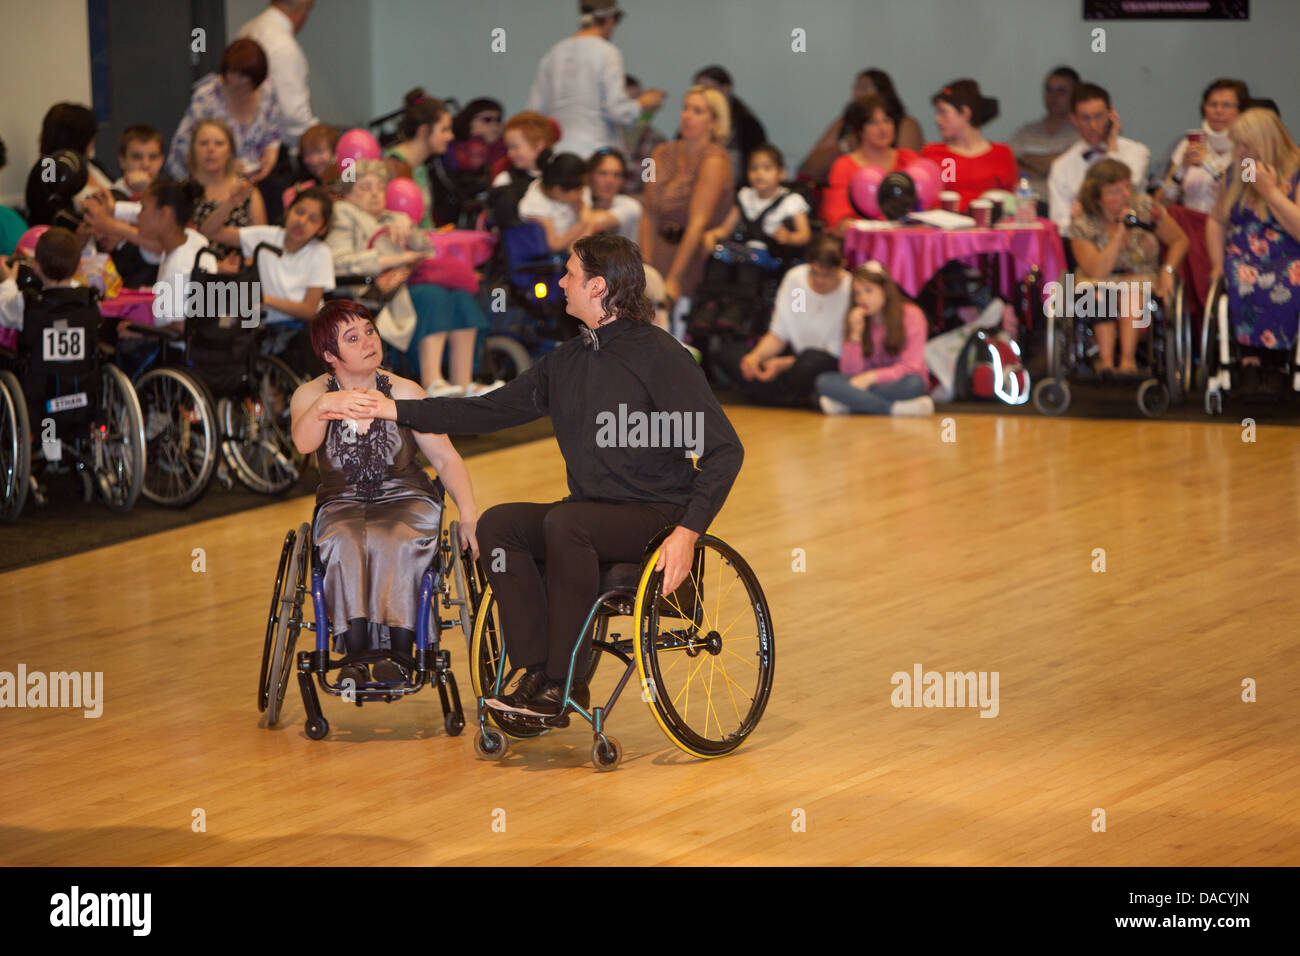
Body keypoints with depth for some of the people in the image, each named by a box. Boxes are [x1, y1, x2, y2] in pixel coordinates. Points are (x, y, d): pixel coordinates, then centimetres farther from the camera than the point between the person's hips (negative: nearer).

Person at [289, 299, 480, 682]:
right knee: (346, 546, -35)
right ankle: (355, 654, -42)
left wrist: (469, 515, -11)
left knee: (395, 543, -35)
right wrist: (325, 405, -41)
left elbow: (447, 459, 3)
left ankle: (400, 654, -39)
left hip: (406, 500, 0)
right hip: (341, 505, 0)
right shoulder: (310, 395, 3)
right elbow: (303, 443, -19)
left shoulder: (404, 393, 4)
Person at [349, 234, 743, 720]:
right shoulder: (565, 362, 13)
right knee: (497, 524, -17)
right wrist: (396, 410, 12)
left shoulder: (659, 356, -10)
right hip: (591, 510, 7)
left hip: (655, 515, -7)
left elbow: (724, 449, -13)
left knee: (566, 522, -34)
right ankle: (536, 672, -20)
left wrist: (688, 531, -24)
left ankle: (564, 683, -27)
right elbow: (489, 410, 17)